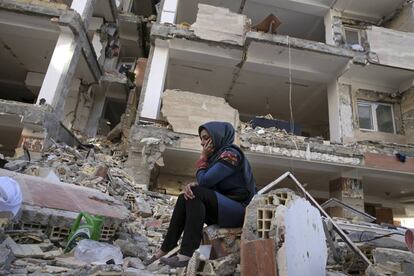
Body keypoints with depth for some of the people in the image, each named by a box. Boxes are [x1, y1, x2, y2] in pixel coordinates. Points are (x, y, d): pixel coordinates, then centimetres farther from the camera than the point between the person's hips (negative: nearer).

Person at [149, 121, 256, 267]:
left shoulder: (230, 154, -15)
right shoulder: (217, 154, 13)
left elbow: (204, 180, -22)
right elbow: (207, 184, 6)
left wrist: (203, 158, -6)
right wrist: (192, 185, -15)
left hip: (240, 209, -9)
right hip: (225, 206, 9)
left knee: (197, 193, -24)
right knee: (184, 198, -3)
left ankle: (186, 255, -25)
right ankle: (164, 250, -3)